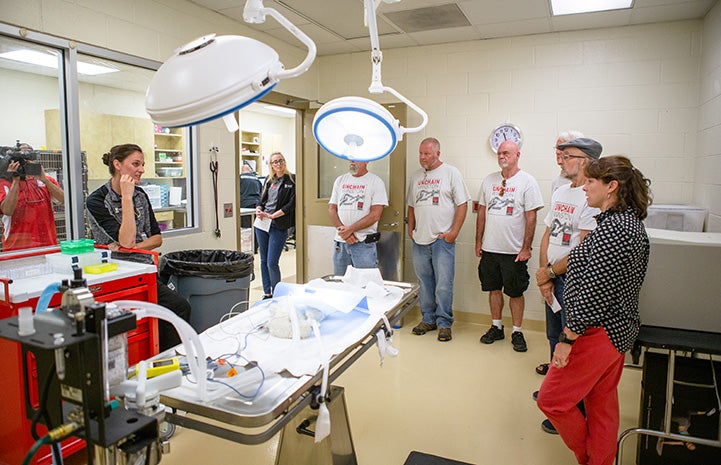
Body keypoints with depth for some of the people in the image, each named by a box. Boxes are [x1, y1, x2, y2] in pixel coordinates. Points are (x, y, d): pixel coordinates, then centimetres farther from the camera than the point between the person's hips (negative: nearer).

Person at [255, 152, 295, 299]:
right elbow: (262, 199, 18)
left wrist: (272, 215, -14)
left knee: (272, 263, -9)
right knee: (263, 261, 10)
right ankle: (266, 293, 22)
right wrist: (258, 210, -4)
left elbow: (291, 204, -9)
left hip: (279, 226, -6)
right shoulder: (269, 180, 15)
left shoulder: (292, 181, -3)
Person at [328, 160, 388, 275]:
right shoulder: (340, 180, 14)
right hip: (340, 242, 5)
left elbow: (375, 215, -10)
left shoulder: (376, 181, -1)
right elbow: (331, 209, 9)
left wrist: (350, 229, -13)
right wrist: (343, 230, -7)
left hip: (363, 243, -4)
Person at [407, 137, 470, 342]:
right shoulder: (416, 176, 14)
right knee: (425, 283, 12)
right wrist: (410, 229, 11)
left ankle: (444, 323, 10)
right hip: (420, 240, 5)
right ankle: (428, 319, 24)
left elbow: (462, 204, -5)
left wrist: (454, 232, -11)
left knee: (443, 285, -3)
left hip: (442, 239, -5)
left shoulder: (451, 173, -2)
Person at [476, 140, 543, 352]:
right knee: (494, 288, 13)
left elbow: (531, 218, -8)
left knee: (515, 293, 6)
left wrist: (526, 248, -11)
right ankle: (496, 328, 27)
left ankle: (517, 332, 18)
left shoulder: (527, 182, -6)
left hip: (514, 251, -4)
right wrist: (478, 241, 10)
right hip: (490, 249, 4)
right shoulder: (489, 180, 8)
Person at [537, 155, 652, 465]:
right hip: (618, 329, 10)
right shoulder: (630, 221, 10)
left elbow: (593, 292, -25)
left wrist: (568, 338, -19)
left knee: (551, 400, 3)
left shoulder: (613, 228, -23)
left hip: (599, 332, -10)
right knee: (602, 405, 20)